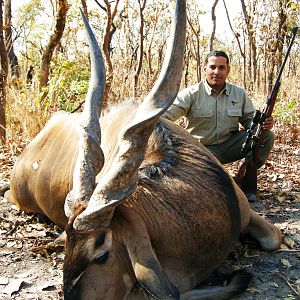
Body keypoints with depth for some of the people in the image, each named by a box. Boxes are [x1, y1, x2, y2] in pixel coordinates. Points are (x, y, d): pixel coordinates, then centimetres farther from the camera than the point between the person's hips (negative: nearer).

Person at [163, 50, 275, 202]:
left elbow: (250, 119, 9)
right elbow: (166, 113, -21)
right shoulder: (192, 94, -10)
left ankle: (247, 187, -6)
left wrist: (264, 123, -16)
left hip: (230, 144, 4)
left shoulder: (239, 94, 4)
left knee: (267, 136, -17)